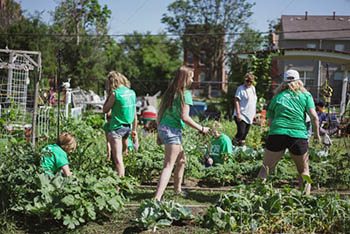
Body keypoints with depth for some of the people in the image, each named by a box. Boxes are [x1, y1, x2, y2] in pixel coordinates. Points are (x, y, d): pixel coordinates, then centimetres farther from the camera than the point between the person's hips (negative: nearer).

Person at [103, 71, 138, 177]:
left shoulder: (115, 93, -12)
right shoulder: (132, 92, 7)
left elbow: (105, 110, -2)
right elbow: (135, 114, 12)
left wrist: (109, 94, 0)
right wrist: (134, 130, 19)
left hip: (117, 128, -7)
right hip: (128, 127, 7)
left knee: (117, 158, -7)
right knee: (123, 153, 23)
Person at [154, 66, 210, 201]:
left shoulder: (170, 91, 13)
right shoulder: (186, 93, -10)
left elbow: (160, 113, 15)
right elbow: (184, 117, -16)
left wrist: (159, 133, 22)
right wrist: (201, 129, -7)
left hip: (162, 128, 8)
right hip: (173, 130, -8)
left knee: (181, 160, 24)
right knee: (168, 166, -10)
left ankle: (177, 190, 35)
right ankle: (157, 198, -19)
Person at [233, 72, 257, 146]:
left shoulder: (253, 88, 14)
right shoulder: (241, 89, -8)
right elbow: (236, 101, -14)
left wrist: (254, 113, 21)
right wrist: (238, 114, -21)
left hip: (249, 116, 7)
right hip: (241, 116, -7)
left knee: (245, 133, 10)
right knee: (241, 132, -17)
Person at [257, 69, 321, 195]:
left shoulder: (277, 96, 16)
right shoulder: (305, 95, 12)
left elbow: (270, 120, 14)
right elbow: (314, 116, 2)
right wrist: (316, 133, 14)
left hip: (277, 133, 0)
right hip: (299, 135, 0)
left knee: (266, 167, 7)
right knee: (304, 170, 16)